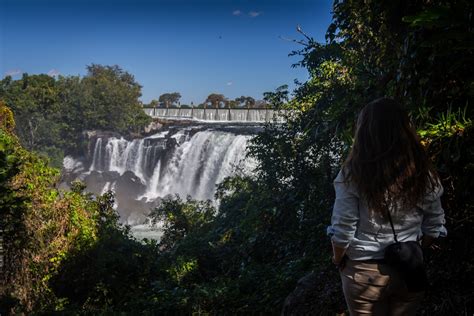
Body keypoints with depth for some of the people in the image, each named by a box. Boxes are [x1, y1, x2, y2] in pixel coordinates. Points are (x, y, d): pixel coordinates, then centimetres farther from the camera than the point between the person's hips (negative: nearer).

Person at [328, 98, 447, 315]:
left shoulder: (353, 174, -17)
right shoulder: (424, 174, -7)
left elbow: (342, 230, -14)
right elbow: (434, 227, 1)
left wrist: (338, 260, 4)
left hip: (365, 272, -3)